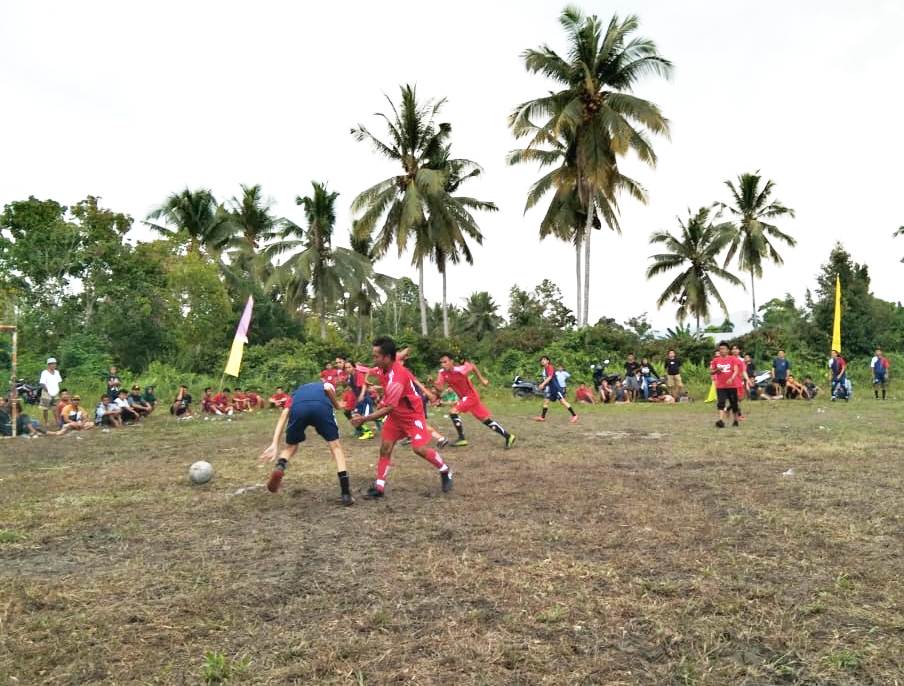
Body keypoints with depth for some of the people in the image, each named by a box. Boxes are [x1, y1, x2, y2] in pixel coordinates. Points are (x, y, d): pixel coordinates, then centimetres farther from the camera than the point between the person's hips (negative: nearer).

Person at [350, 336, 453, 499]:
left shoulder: (396, 378, -34)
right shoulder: (383, 368, -7)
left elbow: (388, 409, -31)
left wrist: (364, 419, -28)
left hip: (412, 415, -8)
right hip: (395, 415, 8)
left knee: (420, 449, -14)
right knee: (385, 447, 1)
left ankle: (446, 472, 11)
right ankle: (379, 487, 6)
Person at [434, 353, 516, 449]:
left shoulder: (460, 370, -25)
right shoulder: (442, 373, -9)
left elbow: (473, 366, -7)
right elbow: (440, 388, -12)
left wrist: (481, 379, 0)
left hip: (470, 395, -7)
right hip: (463, 397, 7)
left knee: (453, 412, -18)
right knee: (486, 419, 10)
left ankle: (462, 439, -7)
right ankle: (508, 436, 15)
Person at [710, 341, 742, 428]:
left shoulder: (733, 359, -2)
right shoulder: (715, 360, 6)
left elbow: (736, 371, -12)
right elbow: (711, 372, 10)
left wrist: (731, 379, -29)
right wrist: (716, 370, -12)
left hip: (732, 385, -1)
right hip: (720, 386, 1)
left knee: (734, 404, 9)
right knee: (721, 403, -13)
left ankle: (735, 421, 25)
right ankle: (721, 421, -21)